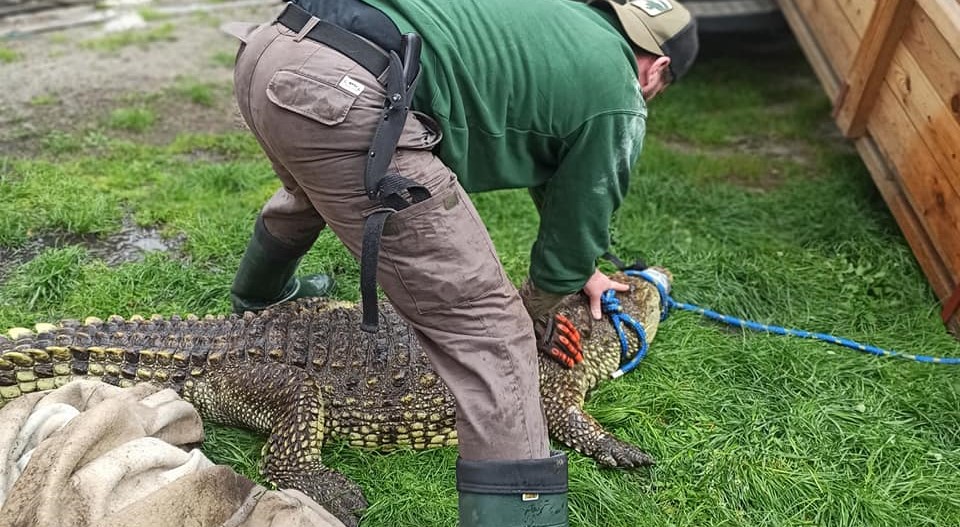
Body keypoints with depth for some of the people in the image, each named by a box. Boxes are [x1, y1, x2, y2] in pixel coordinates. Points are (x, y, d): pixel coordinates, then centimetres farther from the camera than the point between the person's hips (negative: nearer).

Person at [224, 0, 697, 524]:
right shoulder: (618, 96, 9)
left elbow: (548, 161, 42)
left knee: (314, 188, 42)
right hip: (343, 97, -10)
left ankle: (259, 298, 71)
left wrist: (581, 270, 51)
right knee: (487, 326, -4)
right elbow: (578, 223, 15)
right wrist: (537, 320, 35)